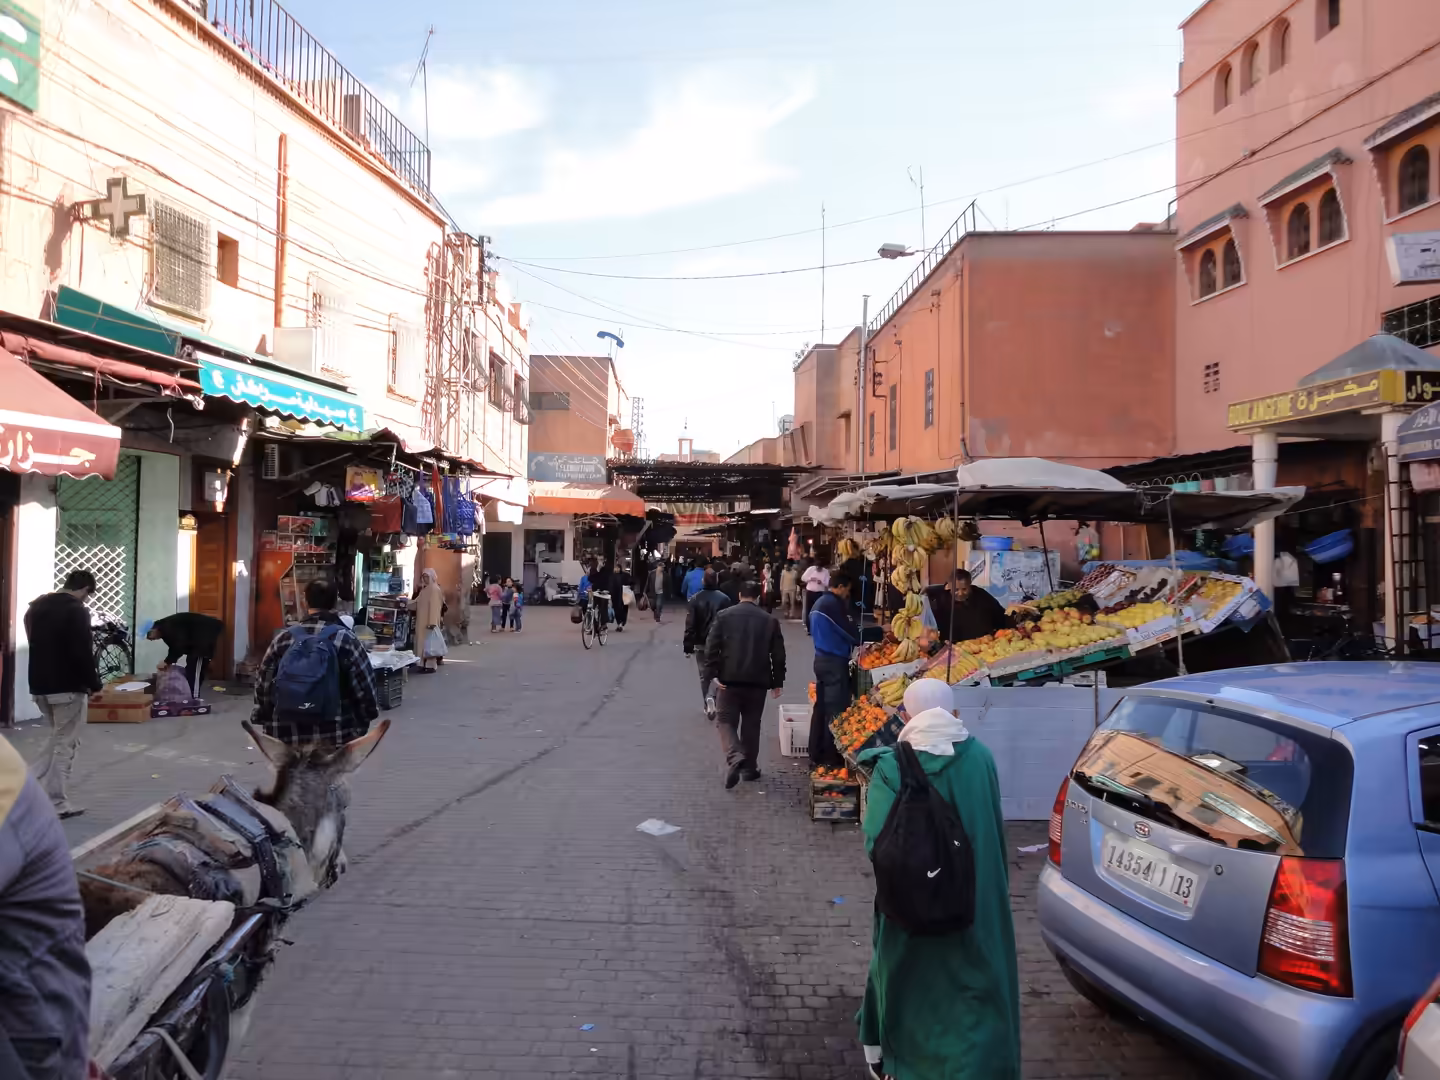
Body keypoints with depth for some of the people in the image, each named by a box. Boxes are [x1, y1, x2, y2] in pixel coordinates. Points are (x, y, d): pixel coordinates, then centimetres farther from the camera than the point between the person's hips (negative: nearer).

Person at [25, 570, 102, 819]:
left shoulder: (36, 606, 12)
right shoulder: (77, 610, -15)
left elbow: (35, 644, 18)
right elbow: (83, 653, -19)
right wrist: (94, 684, -8)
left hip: (39, 686, 8)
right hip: (68, 687, -8)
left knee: (57, 737, 22)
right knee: (65, 744, 0)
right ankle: (58, 803, 2)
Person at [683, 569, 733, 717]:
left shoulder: (695, 599, -6)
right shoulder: (724, 599, -7)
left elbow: (690, 624, -7)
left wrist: (688, 646, -2)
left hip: (701, 643, 0)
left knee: (704, 675, 10)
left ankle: (708, 700, -8)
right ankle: (717, 701, 8)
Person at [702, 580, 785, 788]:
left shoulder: (724, 615, 1)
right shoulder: (770, 620, 6)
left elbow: (712, 647, -6)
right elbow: (778, 654, 5)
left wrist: (711, 673, -4)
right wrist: (777, 682, 12)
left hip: (729, 679, -2)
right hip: (757, 680, 2)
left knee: (725, 720, 4)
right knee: (751, 724, 13)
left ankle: (735, 757, -20)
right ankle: (749, 768, 19)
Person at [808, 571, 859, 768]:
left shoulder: (819, 603, 15)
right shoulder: (833, 604, -15)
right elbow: (849, 631, -14)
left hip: (822, 659, 10)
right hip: (834, 662, -10)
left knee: (821, 707, 12)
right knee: (836, 710, -4)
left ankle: (816, 755, 17)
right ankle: (832, 758, -1)